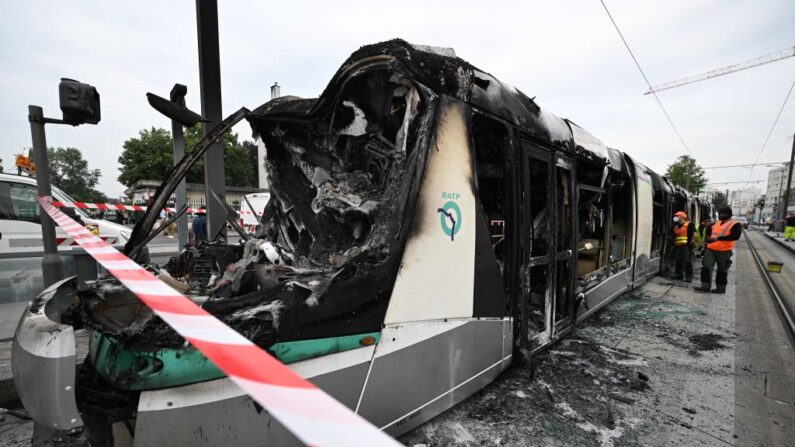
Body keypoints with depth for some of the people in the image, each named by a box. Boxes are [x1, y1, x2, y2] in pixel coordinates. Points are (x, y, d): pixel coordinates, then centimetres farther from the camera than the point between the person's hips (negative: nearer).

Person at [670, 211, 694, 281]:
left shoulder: (688, 225, -1)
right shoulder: (676, 227, 21)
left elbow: (690, 235, -10)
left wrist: (689, 243, -18)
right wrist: (674, 244, 18)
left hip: (685, 246, -7)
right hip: (677, 246, 7)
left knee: (687, 261, -5)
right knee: (678, 262, 9)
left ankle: (689, 276, 0)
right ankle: (678, 275, 17)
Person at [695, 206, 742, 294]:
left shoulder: (735, 225, -6)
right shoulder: (716, 223, 14)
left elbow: (735, 236, -22)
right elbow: (709, 231, 32)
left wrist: (717, 238, -29)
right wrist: (709, 238, 16)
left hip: (724, 251, -5)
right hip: (710, 249, 5)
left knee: (722, 270, 7)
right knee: (706, 267, -3)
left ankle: (721, 288, 18)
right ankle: (705, 286, 0)